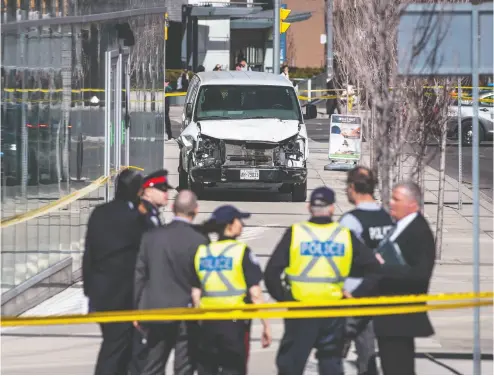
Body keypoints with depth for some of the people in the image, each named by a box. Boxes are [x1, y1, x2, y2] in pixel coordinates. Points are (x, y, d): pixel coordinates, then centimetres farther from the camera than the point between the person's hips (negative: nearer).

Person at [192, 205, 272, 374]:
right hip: (235, 322, -5)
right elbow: (255, 294, -10)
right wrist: (265, 325, -4)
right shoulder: (242, 252, -8)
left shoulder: (201, 252, 6)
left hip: (208, 323, 5)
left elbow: (196, 294, 8)